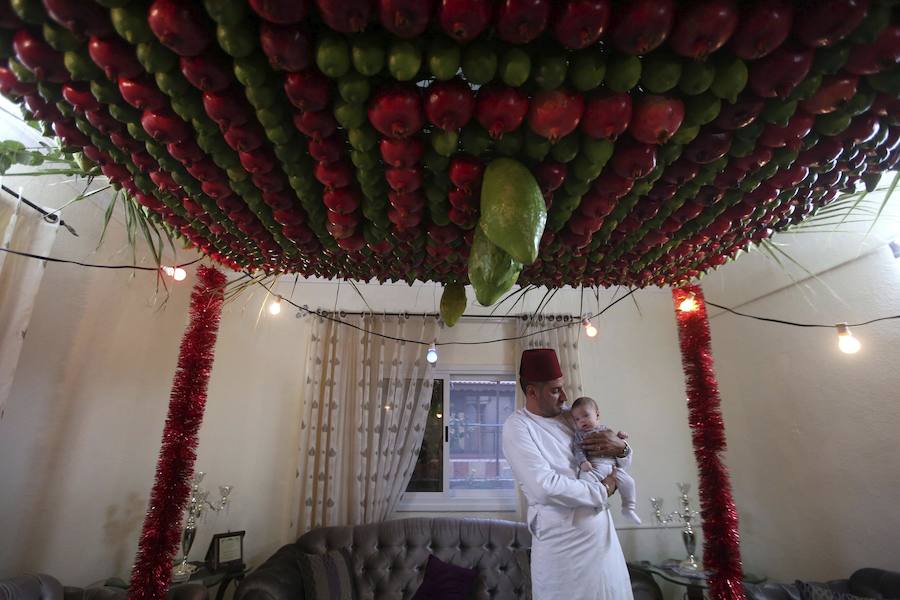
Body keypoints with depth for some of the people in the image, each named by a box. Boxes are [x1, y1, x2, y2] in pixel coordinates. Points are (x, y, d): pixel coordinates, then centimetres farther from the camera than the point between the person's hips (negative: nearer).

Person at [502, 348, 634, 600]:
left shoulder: (570, 417, 7)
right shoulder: (517, 427, -13)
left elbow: (623, 463, 15)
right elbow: (545, 487, -24)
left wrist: (621, 448, -8)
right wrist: (601, 491, -12)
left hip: (602, 533, 6)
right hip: (562, 543, -6)